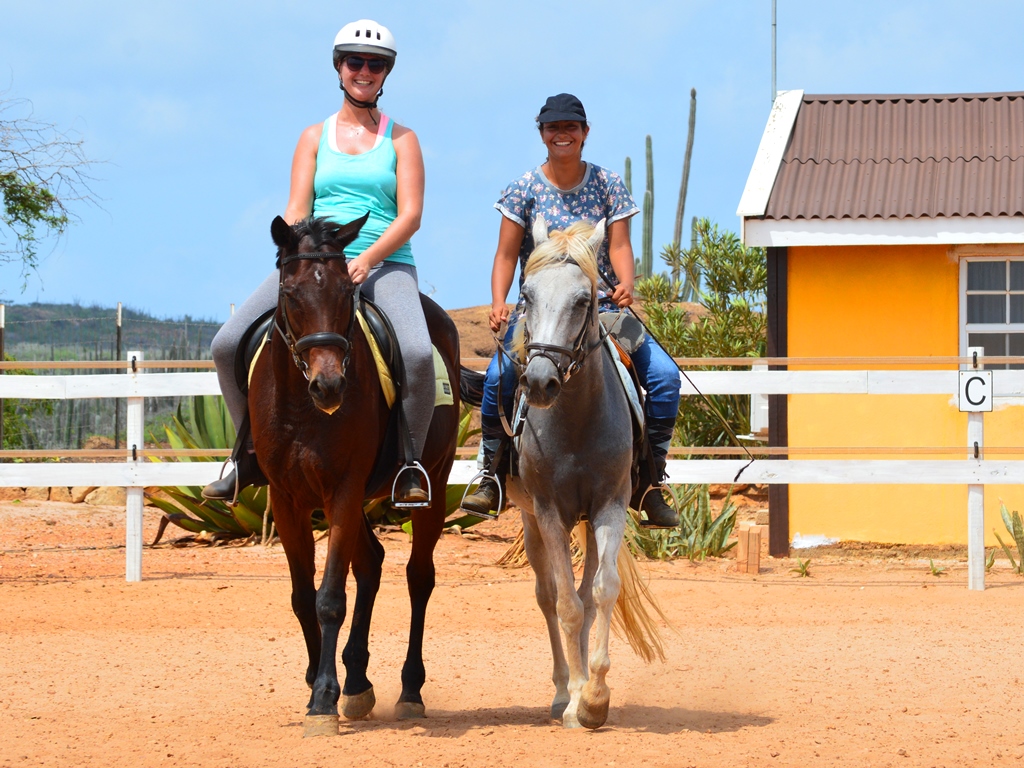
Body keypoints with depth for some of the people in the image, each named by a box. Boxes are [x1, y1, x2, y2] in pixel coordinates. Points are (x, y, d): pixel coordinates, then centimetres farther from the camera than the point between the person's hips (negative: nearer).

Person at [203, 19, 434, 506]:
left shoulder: (400, 140, 8)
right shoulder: (315, 138, 15)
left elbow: (410, 215, -2)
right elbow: (296, 210, 7)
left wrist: (366, 259, -18)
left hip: (385, 264, -3)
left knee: (418, 352, -33)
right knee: (227, 344, -14)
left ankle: (410, 464, -14)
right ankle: (253, 453, 5)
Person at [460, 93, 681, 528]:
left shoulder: (608, 185, 4)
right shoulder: (525, 189, 2)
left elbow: (619, 245, 0)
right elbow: (507, 255, 2)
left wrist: (625, 284, -21)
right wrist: (498, 303, -15)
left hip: (602, 305, 1)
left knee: (664, 375, -18)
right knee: (499, 377, -29)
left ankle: (648, 483, -4)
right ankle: (493, 476, -8)